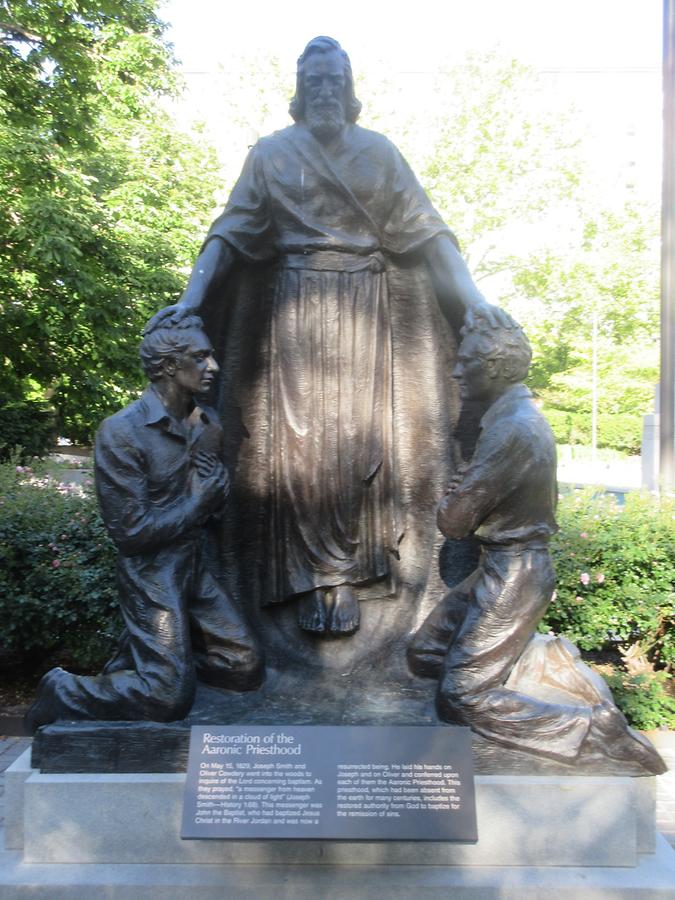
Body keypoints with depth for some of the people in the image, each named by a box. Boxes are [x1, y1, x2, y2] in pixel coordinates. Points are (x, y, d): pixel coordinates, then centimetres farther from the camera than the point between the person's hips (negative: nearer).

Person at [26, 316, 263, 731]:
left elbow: (218, 502, 6)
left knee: (248, 670, 4)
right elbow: (132, 531, -18)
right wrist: (199, 501, -8)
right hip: (153, 575, -7)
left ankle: (154, 649, 23)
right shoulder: (121, 432, -16)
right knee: (170, 697, -10)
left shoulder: (208, 423, 5)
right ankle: (63, 691, 13)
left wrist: (208, 459, -13)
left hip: (201, 568, 7)